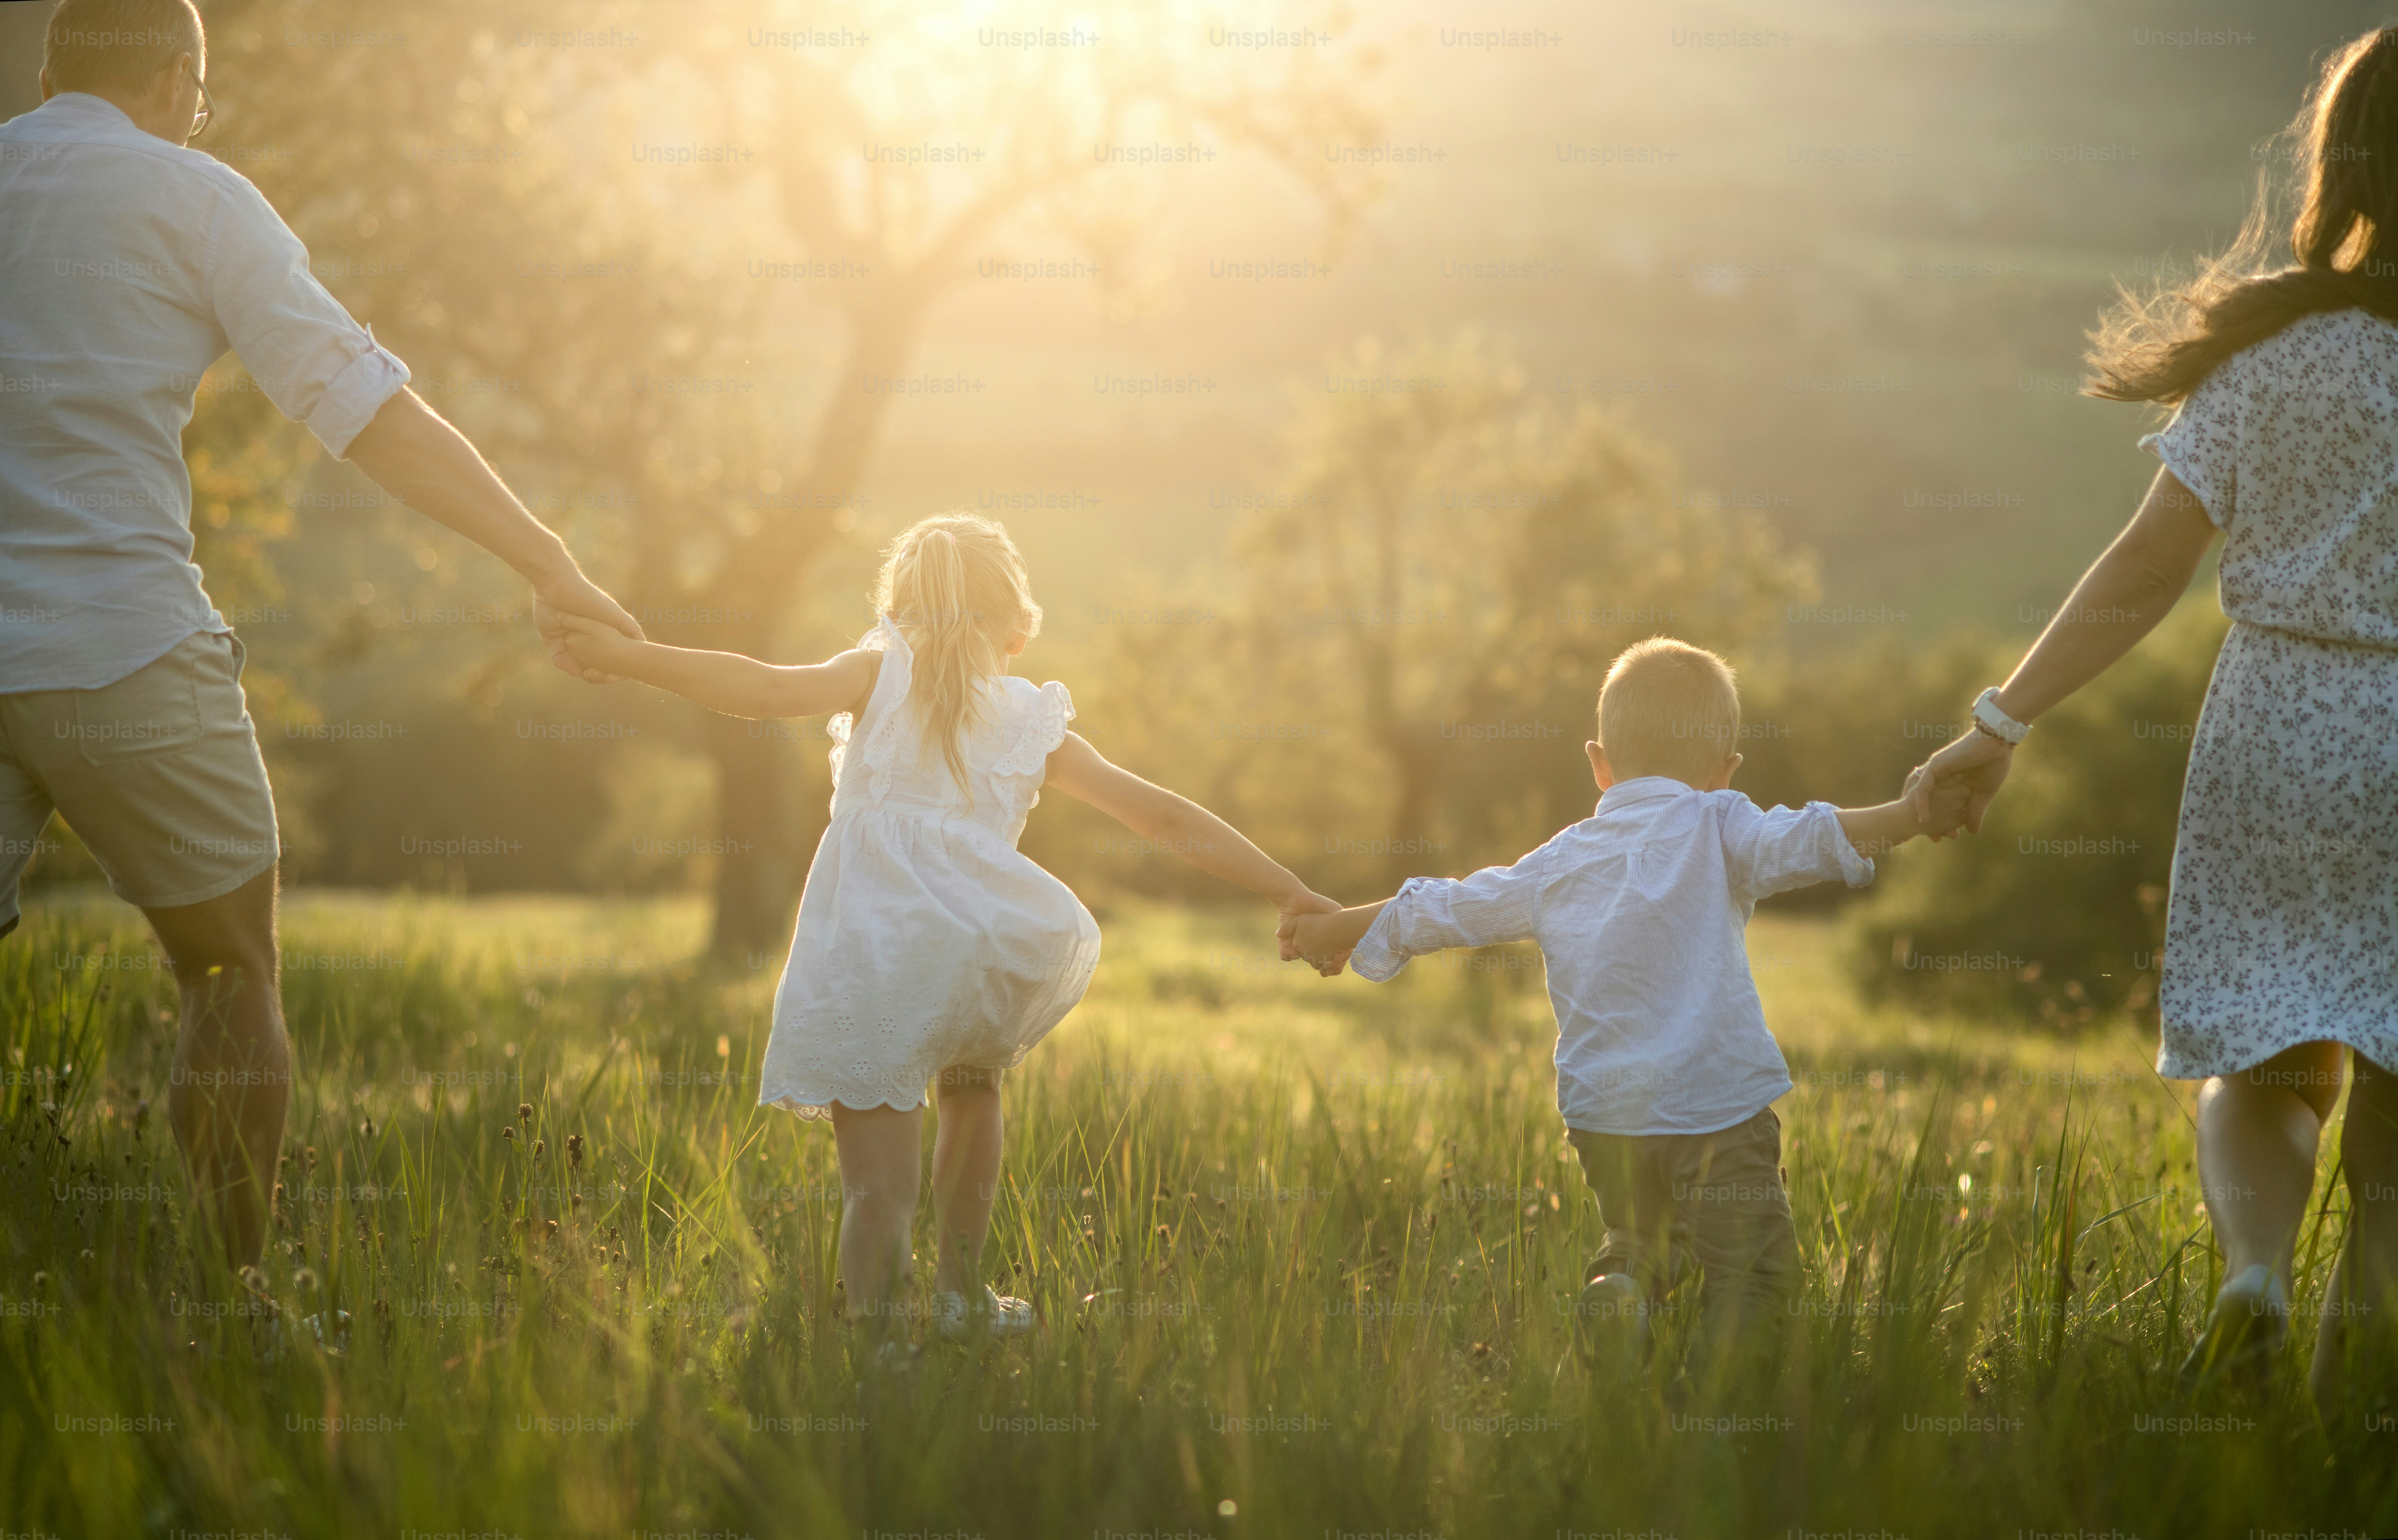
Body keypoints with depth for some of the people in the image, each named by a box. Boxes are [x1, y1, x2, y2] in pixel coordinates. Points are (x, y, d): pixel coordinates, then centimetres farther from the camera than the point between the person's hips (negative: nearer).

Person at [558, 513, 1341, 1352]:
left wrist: (625, 655, -3)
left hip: (867, 962, -2)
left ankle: (875, 1338, -13)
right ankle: (960, 1293, 36)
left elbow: (772, 690, -3)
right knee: (972, 1081, 31)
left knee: (878, 1180, -2)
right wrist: (1290, 891, 24)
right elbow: (1169, 820, 19)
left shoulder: (882, 673, 14)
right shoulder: (1037, 727, 19)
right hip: (982, 952, 2)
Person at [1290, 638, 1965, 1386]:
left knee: (1640, 1239, 24)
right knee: (1752, 1267, -2)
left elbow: (1439, 909, 21)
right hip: (1715, 1103, -4)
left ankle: (1618, 1288, -10)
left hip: (1603, 1111, 4)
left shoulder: (1557, 866, 13)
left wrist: (1334, 930, 34)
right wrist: (1913, 816, -18)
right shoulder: (1714, 827, 0)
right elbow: (1801, 843, -17)